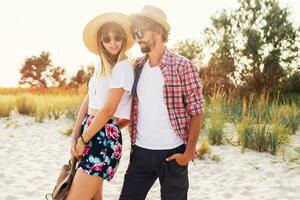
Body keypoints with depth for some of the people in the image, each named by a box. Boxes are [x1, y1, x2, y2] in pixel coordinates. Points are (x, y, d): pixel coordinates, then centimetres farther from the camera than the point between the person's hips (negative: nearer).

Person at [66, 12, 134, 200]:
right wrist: (75, 137, 2)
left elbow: (108, 110, -17)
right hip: (91, 133, 9)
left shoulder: (123, 67, -13)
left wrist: (83, 140, -9)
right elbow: (87, 103, 11)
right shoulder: (101, 67, 14)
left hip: (105, 137, -9)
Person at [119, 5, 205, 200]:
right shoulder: (137, 66, 6)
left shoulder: (183, 66, -10)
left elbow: (196, 111, -10)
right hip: (140, 151, 5)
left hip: (172, 153, -4)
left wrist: (189, 152, -12)